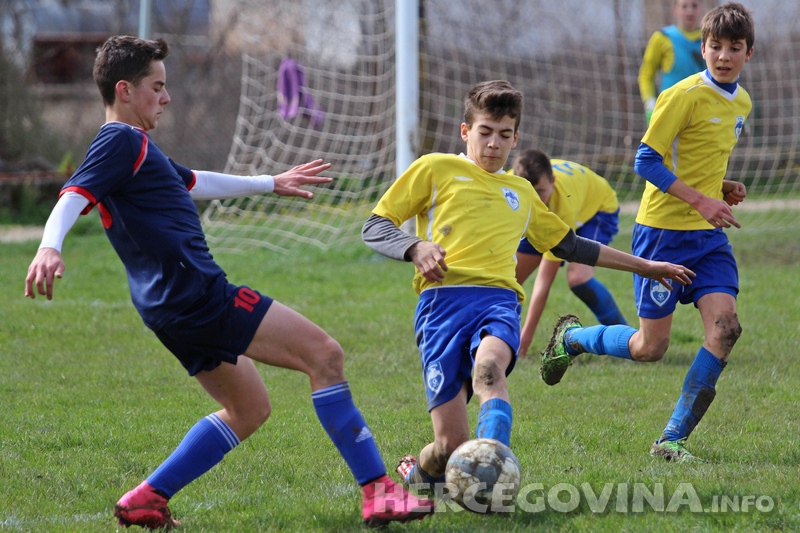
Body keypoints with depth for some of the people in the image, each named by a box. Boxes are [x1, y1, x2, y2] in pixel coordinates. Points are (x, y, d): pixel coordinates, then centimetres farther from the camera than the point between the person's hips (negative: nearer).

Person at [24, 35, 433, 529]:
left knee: (249, 409, 19)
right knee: (324, 354, -10)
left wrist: (272, 183, 46)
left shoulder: (136, 146, 23)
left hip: (175, 310, 11)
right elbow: (76, 194, -23)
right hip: (197, 294, -11)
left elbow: (194, 183, 37)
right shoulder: (120, 141, -8)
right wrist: (50, 247, -42)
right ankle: (378, 492, -13)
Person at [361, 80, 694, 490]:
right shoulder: (436, 169, 17)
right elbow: (374, 227, 13)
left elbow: (570, 245, 44)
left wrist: (644, 267, 47)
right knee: (451, 444, -15)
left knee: (489, 366, -36)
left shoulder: (521, 192, 32)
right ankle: (417, 475, 19)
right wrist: (416, 247, -8)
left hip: (499, 301, 3)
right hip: (444, 299, -3)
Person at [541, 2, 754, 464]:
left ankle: (672, 440, -7)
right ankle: (572, 337, 30)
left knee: (725, 326, -15)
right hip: (664, 230, -6)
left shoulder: (741, 102, 11)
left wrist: (723, 189, 6)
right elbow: (646, 161, -15)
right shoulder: (685, 95, -14)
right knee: (650, 347, -2)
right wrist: (700, 201, -21)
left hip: (709, 235, 6)